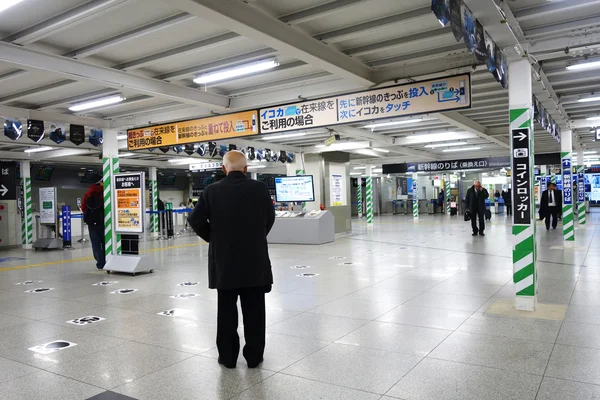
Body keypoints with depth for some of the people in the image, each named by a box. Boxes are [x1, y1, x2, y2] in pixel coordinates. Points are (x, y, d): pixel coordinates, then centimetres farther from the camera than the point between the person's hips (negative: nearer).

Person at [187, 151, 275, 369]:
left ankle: (228, 356, 20)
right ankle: (254, 356, 17)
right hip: (255, 259, 0)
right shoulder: (260, 188, -4)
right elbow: (270, 218, 5)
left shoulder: (212, 190, -6)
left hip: (224, 260, 0)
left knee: (226, 310, 11)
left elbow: (195, 220, -5)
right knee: (254, 311, 9)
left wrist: (213, 238, 11)